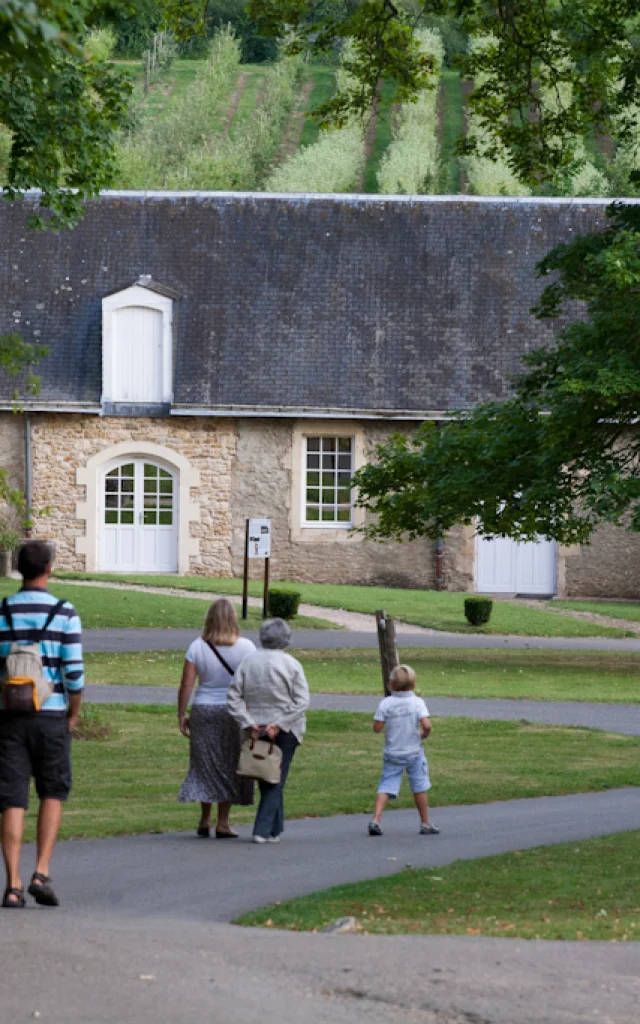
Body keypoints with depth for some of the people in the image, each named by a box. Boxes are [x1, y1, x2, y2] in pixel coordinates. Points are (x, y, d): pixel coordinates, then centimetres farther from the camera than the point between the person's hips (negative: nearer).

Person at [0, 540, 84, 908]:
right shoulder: (65, 614, -5)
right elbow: (74, 673, -8)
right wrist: (73, 715, 6)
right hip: (50, 714, -1)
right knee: (53, 793, 13)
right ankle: (42, 873, -1)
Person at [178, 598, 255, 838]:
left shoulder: (197, 647, -5)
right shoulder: (246, 648, -7)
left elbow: (186, 685, -6)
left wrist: (182, 714, 2)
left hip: (203, 710, 1)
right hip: (234, 712, -1)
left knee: (205, 764, 14)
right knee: (229, 766, 8)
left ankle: (205, 820, 18)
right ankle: (222, 823, 9)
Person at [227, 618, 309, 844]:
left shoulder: (248, 662, 0)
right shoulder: (291, 665, -8)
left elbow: (234, 696, -4)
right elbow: (301, 701, -13)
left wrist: (248, 723, -6)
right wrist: (279, 724, -14)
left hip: (256, 729, 3)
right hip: (285, 731, -3)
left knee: (266, 779, 15)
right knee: (275, 780, 2)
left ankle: (276, 828, 22)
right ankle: (264, 830, -5)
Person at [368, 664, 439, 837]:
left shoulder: (385, 703, -6)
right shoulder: (417, 702, -9)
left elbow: (377, 728, -8)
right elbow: (426, 725, -20)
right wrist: (423, 735, 1)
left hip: (392, 753, 1)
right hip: (413, 752, -1)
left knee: (386, 786, 2)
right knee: (419, 788, 10)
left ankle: (375, 819, -14)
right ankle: (425, 824, 17)